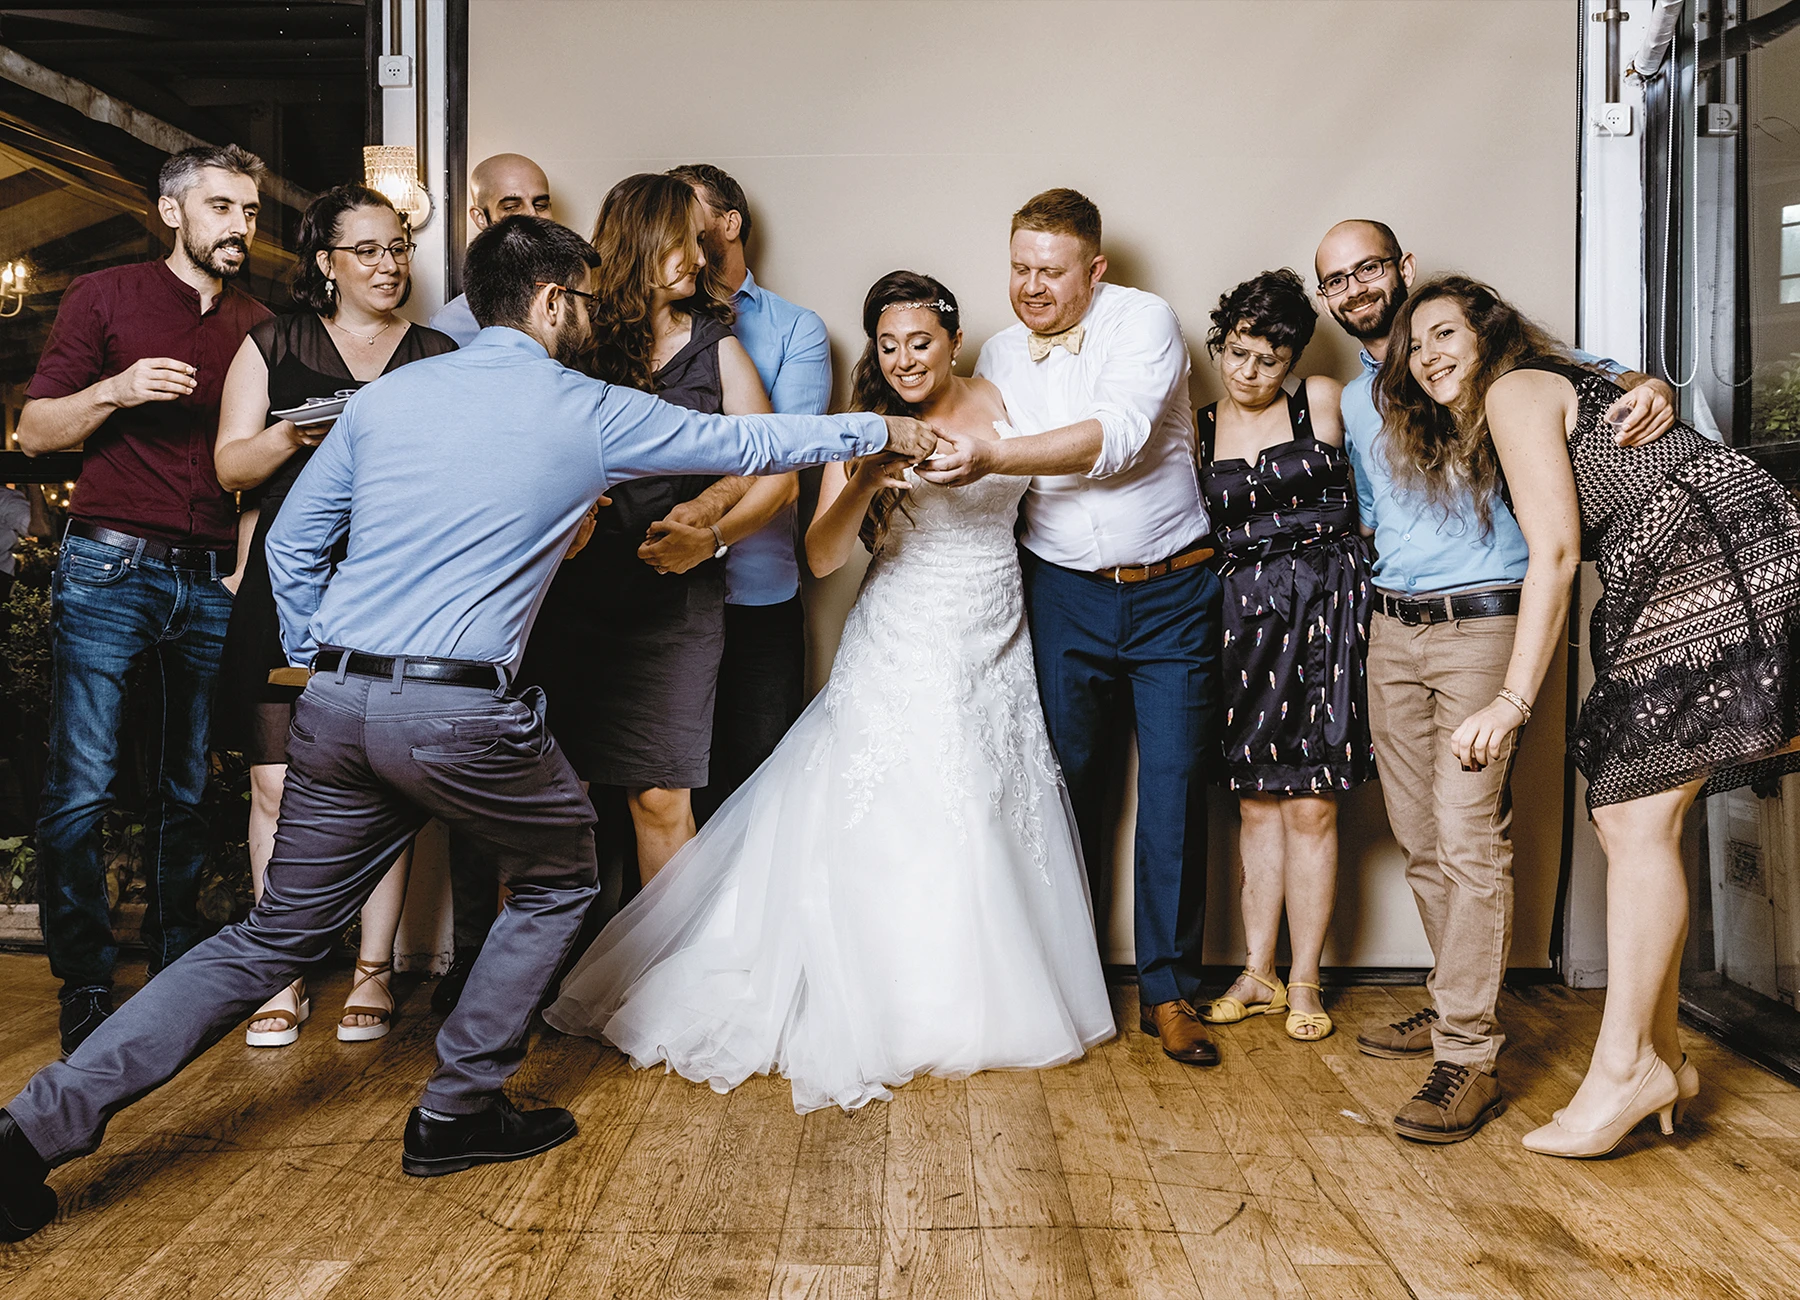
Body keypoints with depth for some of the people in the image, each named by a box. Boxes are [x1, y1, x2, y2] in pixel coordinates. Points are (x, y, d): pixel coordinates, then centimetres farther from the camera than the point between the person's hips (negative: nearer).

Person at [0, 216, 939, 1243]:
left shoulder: (389, 394, 14)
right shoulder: (590, 414, 2)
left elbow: (292, 544, 16)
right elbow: (746, 443, 12)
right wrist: (880, 430, 26)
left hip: (336, 704, 6)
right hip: (461, 712, -5)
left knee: (275, 937, 18)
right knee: (559, 879, 21)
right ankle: (459, 1112, 24)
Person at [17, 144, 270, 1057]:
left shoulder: (257, 328, 14)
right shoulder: (106, 296, 6)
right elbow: (34, 430, 4)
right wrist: (116, 390, -12)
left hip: (214, 580, 3)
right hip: (110, 568, -3)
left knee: (191, 790, 7)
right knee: (82, 788, -5)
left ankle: (175, 970, 19)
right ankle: (86, 992, 6)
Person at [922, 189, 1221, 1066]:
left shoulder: (1145, 321, -7)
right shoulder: (999, 354, 7)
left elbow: (1117, 437, -24)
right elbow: (985, 478, 14)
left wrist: (990, 457, -33)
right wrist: (935, 465, -5)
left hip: (1172, 591, -3)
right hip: (1065, 595, 3)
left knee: (1173, 787, -3)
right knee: (1070, 782, 6)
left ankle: (1168, 991, 9)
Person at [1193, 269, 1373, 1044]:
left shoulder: (1321, 402, 5)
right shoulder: (1198, 430, 9)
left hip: (1323, 611, -2)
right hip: (1243, 616, 2)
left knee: (1310, 805, -1)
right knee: (1256, 800, 7)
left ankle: (1304, 984, 12)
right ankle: (1258, 975, 18)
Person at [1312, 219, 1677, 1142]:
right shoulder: (1352, 399, 20)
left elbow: (1577, 375, -4)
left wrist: (1644, 387, -25)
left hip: (1481, 623, -6)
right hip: (1392, 627, 7)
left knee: (1470, 839, -12)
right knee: (1420, 837, 11)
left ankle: (1468, 1056, -8)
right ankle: (1455, 1004, 25)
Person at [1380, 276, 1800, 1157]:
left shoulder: (1513, 390, -4)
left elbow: (1555, 549, -12)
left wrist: (1513, 700, -16)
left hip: (1715, 556, -10)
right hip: (1670, 587, 10)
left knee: (1637, 817, -13)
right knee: (1623, 814, 5)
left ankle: (1625, 1067, -8)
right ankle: (1657, 1053, 11)